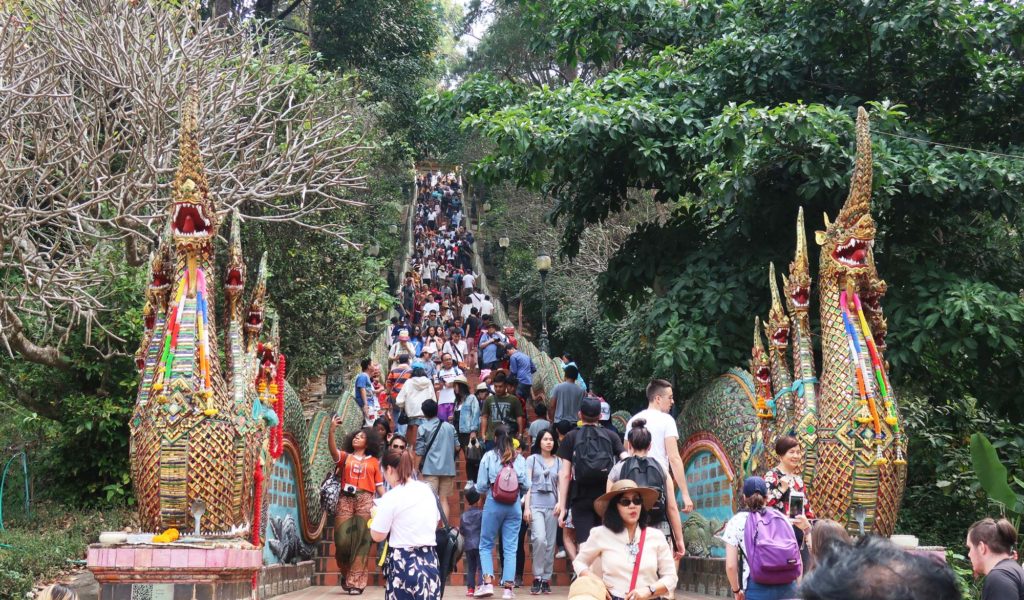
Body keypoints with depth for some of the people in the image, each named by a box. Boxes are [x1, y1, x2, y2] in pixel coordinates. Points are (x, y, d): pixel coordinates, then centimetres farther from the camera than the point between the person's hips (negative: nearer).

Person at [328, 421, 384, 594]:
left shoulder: (373, 461, 16)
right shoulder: (345, 457, 15)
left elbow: (379, 485, 12)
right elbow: (333, 450, -6)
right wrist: (331, 431, -21)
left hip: (365, 501, 0)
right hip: (346, 499, 0)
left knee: (360, 540, -5)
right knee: (342, 538, -5)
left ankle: (356, 582, -2)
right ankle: (346, 574, 19)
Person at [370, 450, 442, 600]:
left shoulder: (391, 497, -11)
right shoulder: (427, 489, 8)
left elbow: (377, 536, -8)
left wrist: (376, 516, 10)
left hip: (403, 563, -6)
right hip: (429, 561, 6)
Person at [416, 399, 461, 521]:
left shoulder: (423, 428, -5)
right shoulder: (450, 427, 5)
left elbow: (419, 452, -7)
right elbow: (457, 446, 9)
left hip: (430, 468, -3)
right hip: (448, 468, 3)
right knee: (444, 499, 9)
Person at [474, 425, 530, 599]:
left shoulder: (489, 456, -4)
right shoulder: (519, 459, 0)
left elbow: (481, 486, -4)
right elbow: (526, 486, 1)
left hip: (493, 505, -2)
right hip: (514, 506, 2)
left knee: (486, 545, 10)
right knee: (510, 547, 7)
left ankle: (488, 583, -3)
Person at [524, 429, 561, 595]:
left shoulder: (558, 462, 11)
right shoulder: (532, 459, 6)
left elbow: (560, 486, 10)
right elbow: (527, 484, 2)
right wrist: (526, 507, -6)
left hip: (552, 506, 3)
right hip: (535, 505, -3)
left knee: (550, 543, 2)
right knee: (540, 539, -20)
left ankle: (546, 580, 10)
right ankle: (537, 578, -10)